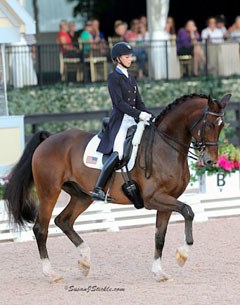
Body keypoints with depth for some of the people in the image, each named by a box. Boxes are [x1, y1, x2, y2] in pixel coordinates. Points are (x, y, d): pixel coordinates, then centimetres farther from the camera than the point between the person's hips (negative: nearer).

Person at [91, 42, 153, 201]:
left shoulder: (131, 79, 20)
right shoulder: (113, 77, -3)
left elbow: (139, 102, 18)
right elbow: (119, 102, -13)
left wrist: (149, 116, 1)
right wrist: (139, 114, -21)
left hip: (133, 121, 8)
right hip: (120, 120, -8)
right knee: (118, 153, -25)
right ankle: (97, 189, -27)